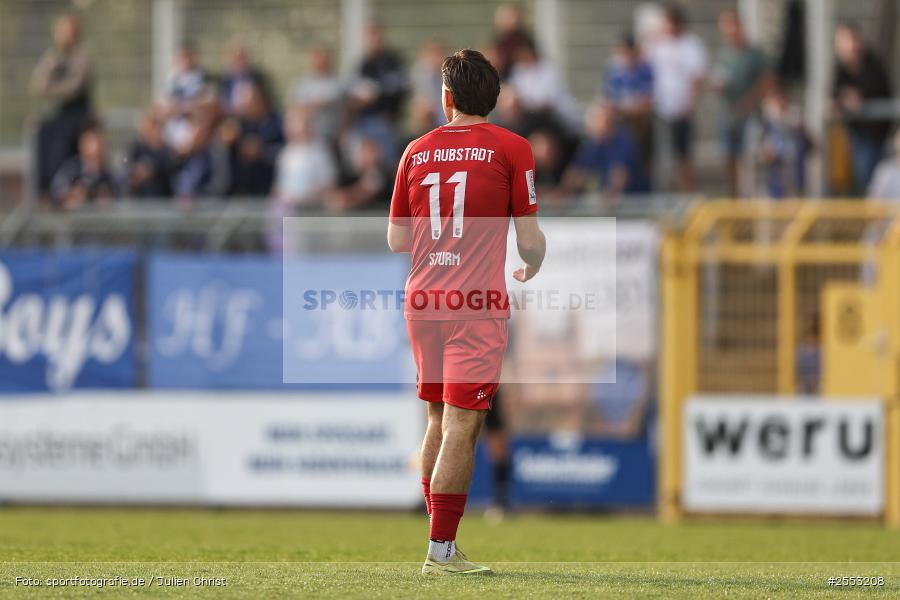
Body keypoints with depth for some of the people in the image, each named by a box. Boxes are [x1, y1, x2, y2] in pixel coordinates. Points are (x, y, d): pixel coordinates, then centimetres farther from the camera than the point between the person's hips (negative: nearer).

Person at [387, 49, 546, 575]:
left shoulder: (418, 151, 10)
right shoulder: (510, 148, -3)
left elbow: (397, 240, 14)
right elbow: (531, 239, -3)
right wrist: (531, 268, 19)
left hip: (423, 297, 5)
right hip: (478, 300, -5)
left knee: (439, 421, 16)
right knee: (463, 424, -6)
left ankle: (441, 543, 17)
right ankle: (442, 550, -10)